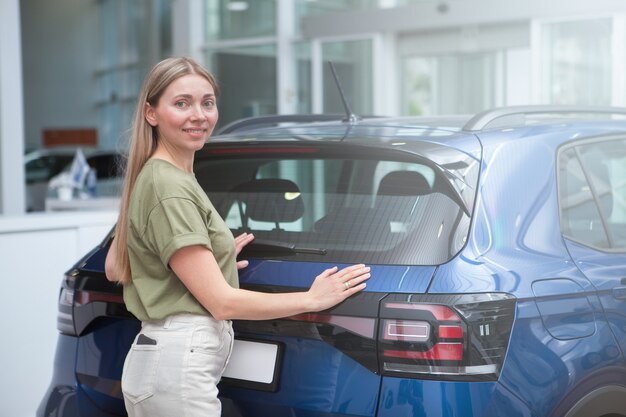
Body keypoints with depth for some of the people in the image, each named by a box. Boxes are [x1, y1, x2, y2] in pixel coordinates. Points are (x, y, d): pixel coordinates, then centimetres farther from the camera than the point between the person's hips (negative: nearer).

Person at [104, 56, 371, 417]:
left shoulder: (154, 178, 14)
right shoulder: (169, 188, -17)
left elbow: (114, 269, 23)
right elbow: (222, 302, -18)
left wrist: (207, 261, 20)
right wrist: (313, 299, -9)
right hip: (179, 368, -10)